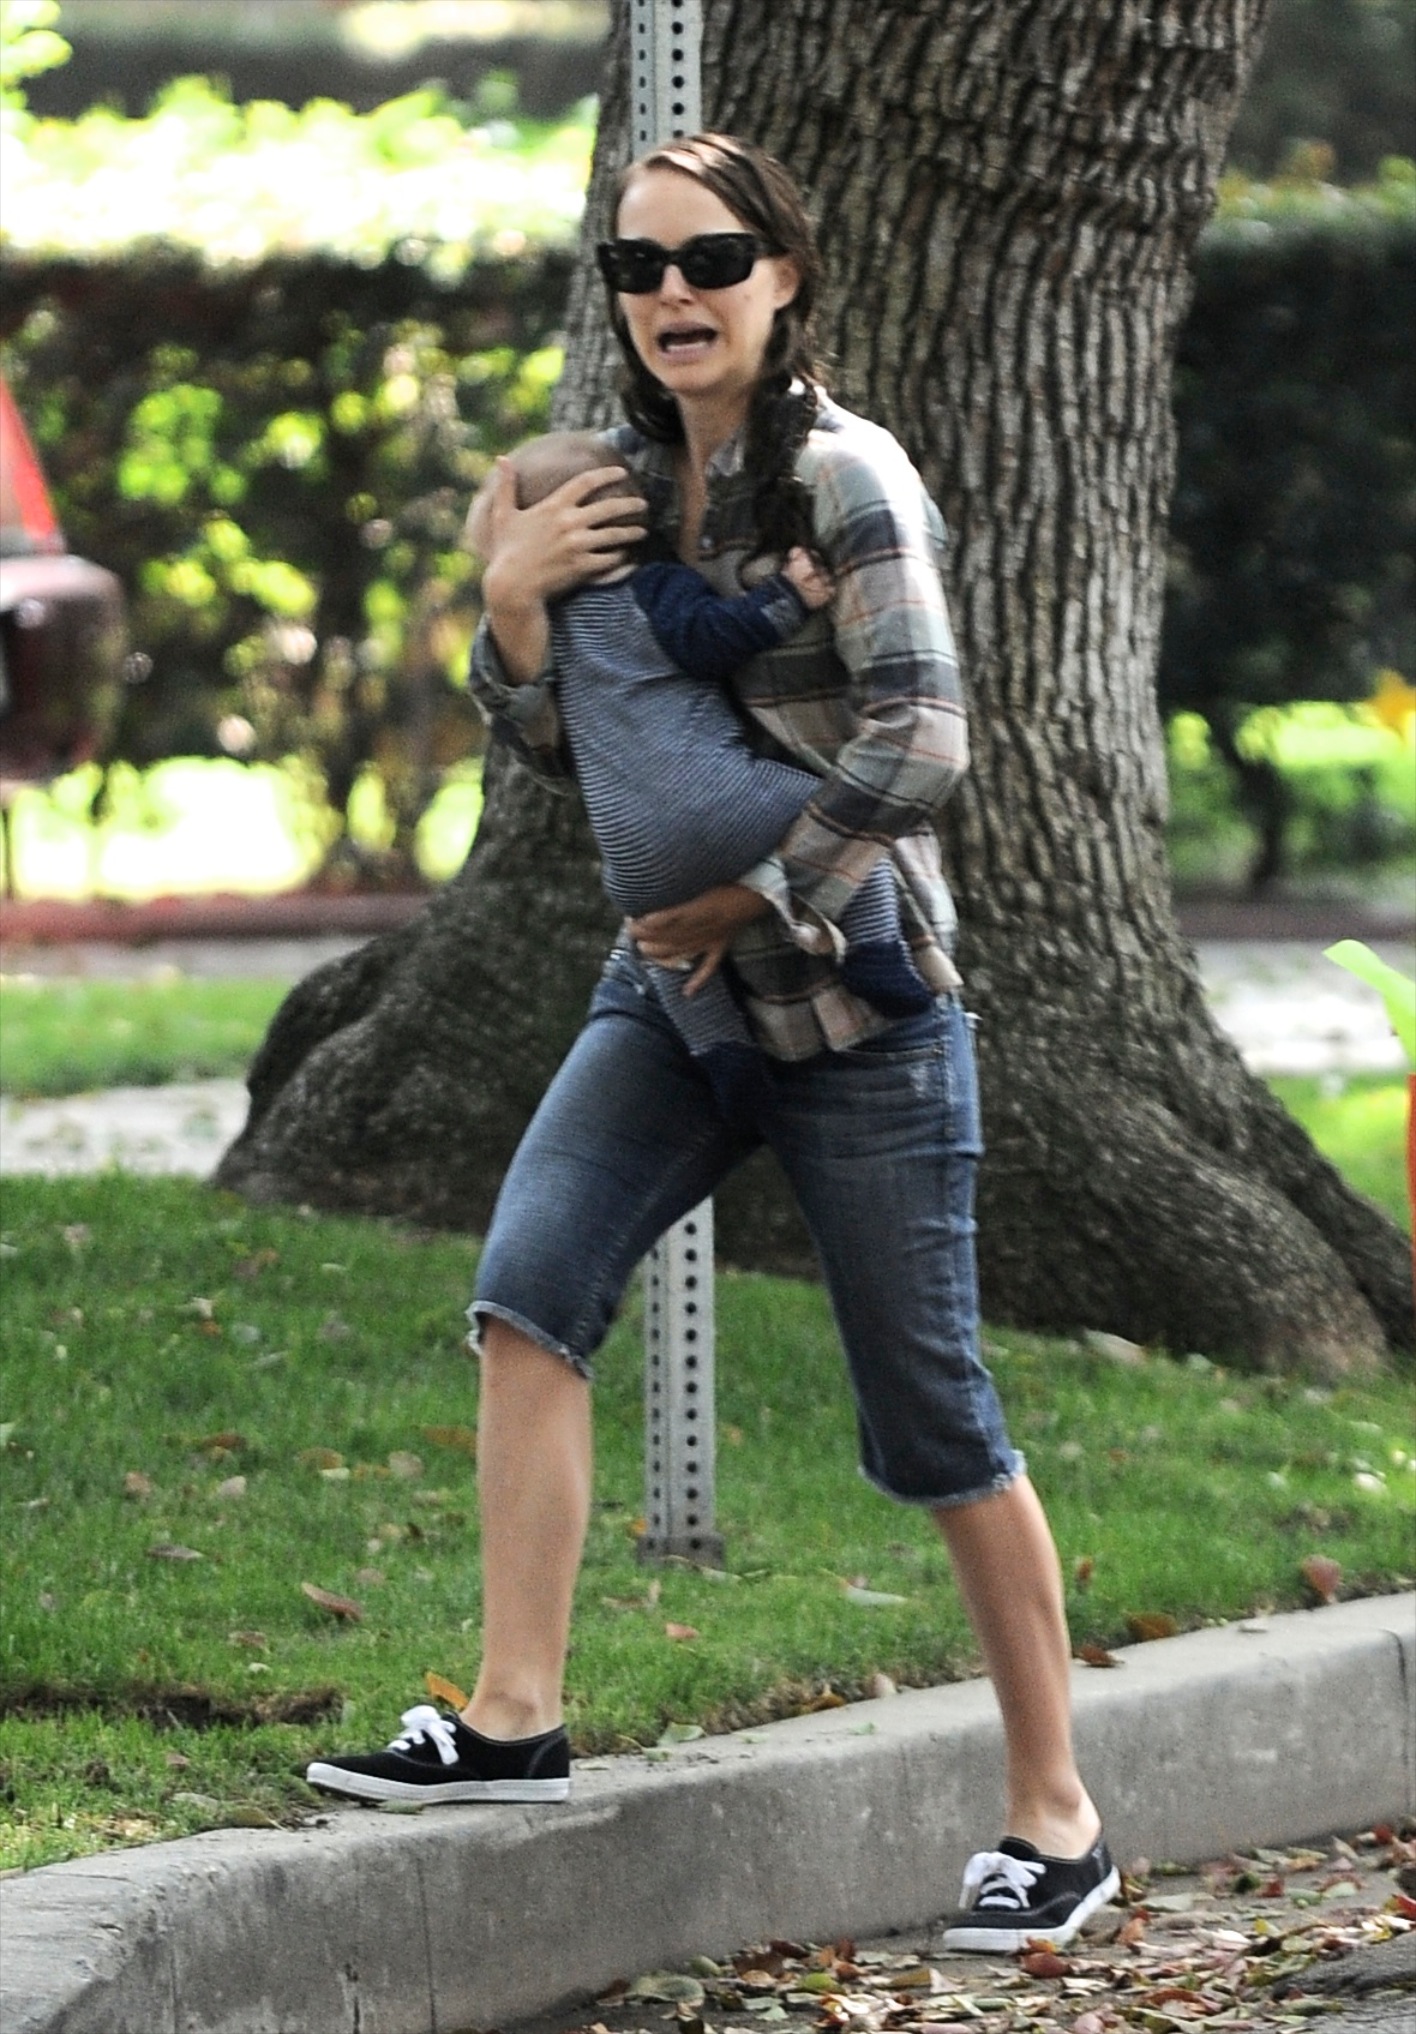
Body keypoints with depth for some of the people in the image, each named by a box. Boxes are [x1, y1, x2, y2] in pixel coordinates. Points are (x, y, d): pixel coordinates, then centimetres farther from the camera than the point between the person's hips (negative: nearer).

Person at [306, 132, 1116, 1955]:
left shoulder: (843, 476, -13)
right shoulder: (622, 485, 8)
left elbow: (920, 738, -21)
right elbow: (554, 749, 13)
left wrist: (752, 897, -16)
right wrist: (512, 605, -6)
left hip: (856, 999, -6)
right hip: (676, 988, 6)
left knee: (928, 1421, 0)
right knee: (528, 1284, -16)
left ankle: (1055, 1818, 12)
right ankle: (515, 1718, -15)